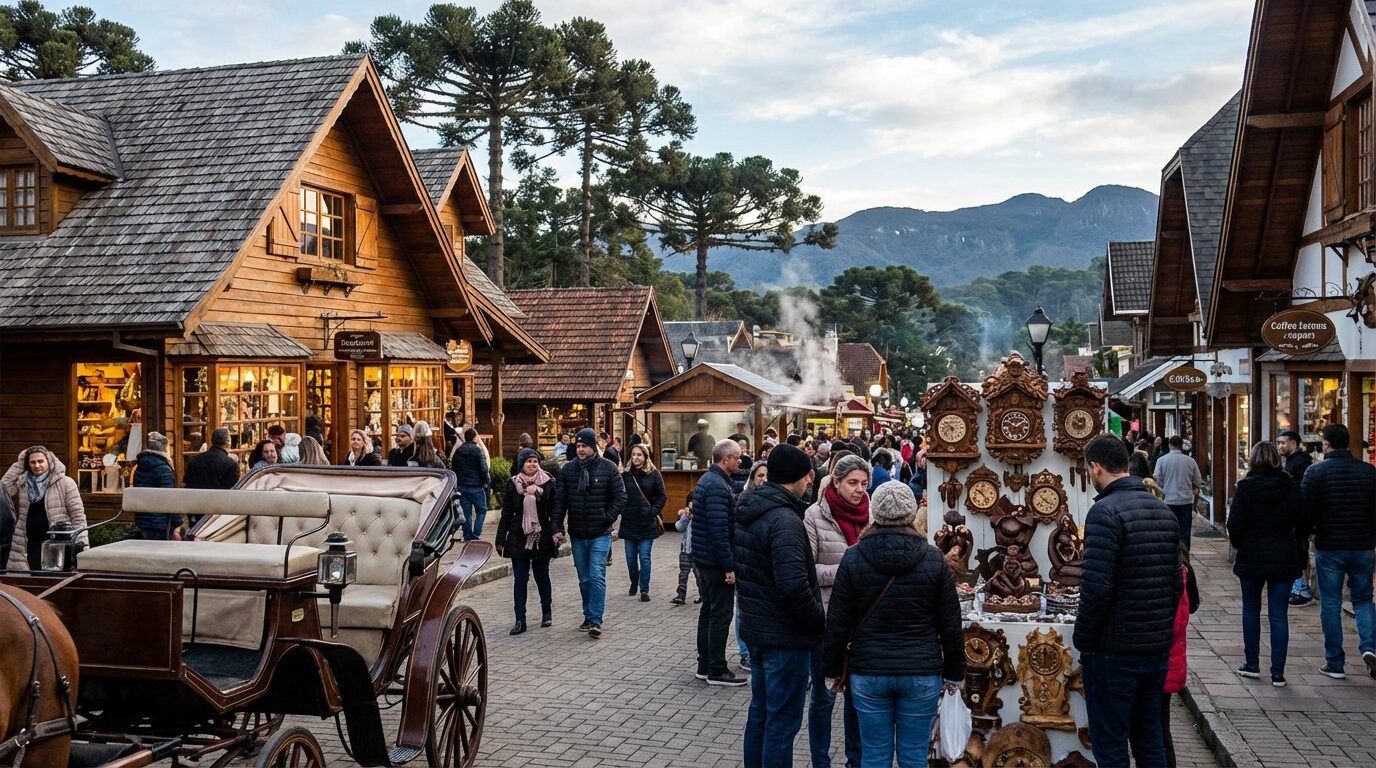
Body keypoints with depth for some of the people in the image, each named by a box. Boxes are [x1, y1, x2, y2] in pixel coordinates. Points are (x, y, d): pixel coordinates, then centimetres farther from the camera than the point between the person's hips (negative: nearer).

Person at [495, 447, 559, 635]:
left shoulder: (548, 483, -2)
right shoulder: (513, 484, 1)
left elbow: (554, 512, -1)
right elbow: (506, 514, 4)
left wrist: (555, 537, -4)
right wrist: (500, 540, 2)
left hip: (541, 538, -1)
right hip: (519, 539, 1)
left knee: (542, 577, 10)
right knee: (520, 579, 1)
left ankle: (547, 613, 29)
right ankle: (520, 621, 4)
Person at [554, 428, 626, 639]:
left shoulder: (608, 468, -5)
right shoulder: (567, 470, 2)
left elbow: (620, 497, -2)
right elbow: (559, 501, 3)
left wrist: (607, 518, -9)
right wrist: (557, 528, -3)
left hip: (600, 534, -3)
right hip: (577, 535, 3)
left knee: (597, 577, -9)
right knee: (584, 579, 12)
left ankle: (595, 620, -7)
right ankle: (588, 617, 23)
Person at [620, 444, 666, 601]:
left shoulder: (654, 474, -3)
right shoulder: (625, 474, -1)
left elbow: (662, 496, 0)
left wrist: (653, 511, -9)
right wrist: (623, 510, -8)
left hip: (647, 523, -2)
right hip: (629, 522, 2)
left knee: (644, 557, -3)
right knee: (631, 557, 11)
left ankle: (644, 590, 6)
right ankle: (634, 583, 34)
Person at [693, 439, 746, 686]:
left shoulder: (707, 480, 12)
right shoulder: (718, 486, -20)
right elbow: (719, 529, -25)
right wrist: (729, 566, -22)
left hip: (704, 557, 10)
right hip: (716, 561, -10)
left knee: (709, 611, 16)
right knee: (721, 614, -2)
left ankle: (705, 666, 23)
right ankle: (716, 671, 4)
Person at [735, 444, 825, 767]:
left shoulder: (747, 512, 7)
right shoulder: (784, 520, -22)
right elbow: (794, 586, -30)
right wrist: (819, 621, -15)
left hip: (756, 627, 9)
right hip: (785, 635, -9)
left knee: (760, 712, 20)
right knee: (782, 723, 1)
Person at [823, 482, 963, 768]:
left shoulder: (853, 557, -4)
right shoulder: (933, 559, -4)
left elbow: (838, 622, -1)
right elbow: (950, 624, 1)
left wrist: (832, 669, 10)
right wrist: (953, 673, 12)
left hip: (868, 672, 0)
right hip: (922, 673, 0)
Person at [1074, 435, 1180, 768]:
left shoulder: (1106, 512, -16)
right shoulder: (1164, 511, 9)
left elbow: (1097, 589, -22)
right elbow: (1175, 583, 12)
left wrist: (1083, 641, -10)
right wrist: (1162, 629, 18)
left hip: (1115, 651, -8)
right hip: (1157, 649, 8)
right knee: (1150, 739, 17)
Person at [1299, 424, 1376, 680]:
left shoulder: (1316, 472, -9)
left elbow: (1304, 512, -10)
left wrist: (1301, 541, 5)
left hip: (1329, 548, -3)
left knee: (1330, 605, 6)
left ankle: (1334, 663, 9)